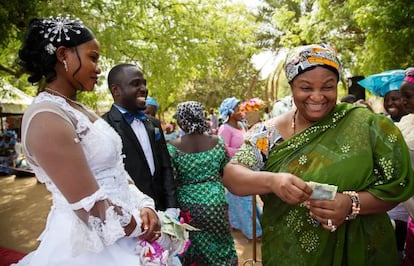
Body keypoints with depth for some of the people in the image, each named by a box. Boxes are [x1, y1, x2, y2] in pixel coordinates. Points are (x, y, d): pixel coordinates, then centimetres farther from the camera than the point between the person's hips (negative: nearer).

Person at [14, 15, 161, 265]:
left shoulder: (80, 110, 6)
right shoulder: (47, 118, -22)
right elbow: (91, 208, -25)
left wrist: (144, 205, -7)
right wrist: (141, 226, -10)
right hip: (93, 242, -8)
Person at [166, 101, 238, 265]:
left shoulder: (172, 147, -12)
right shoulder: (217, 141, -6)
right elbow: (226, 170, 5)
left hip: (187, 206, -1)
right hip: (215, 203, 1)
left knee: (192, 251, 19)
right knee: (219, 247, 20)